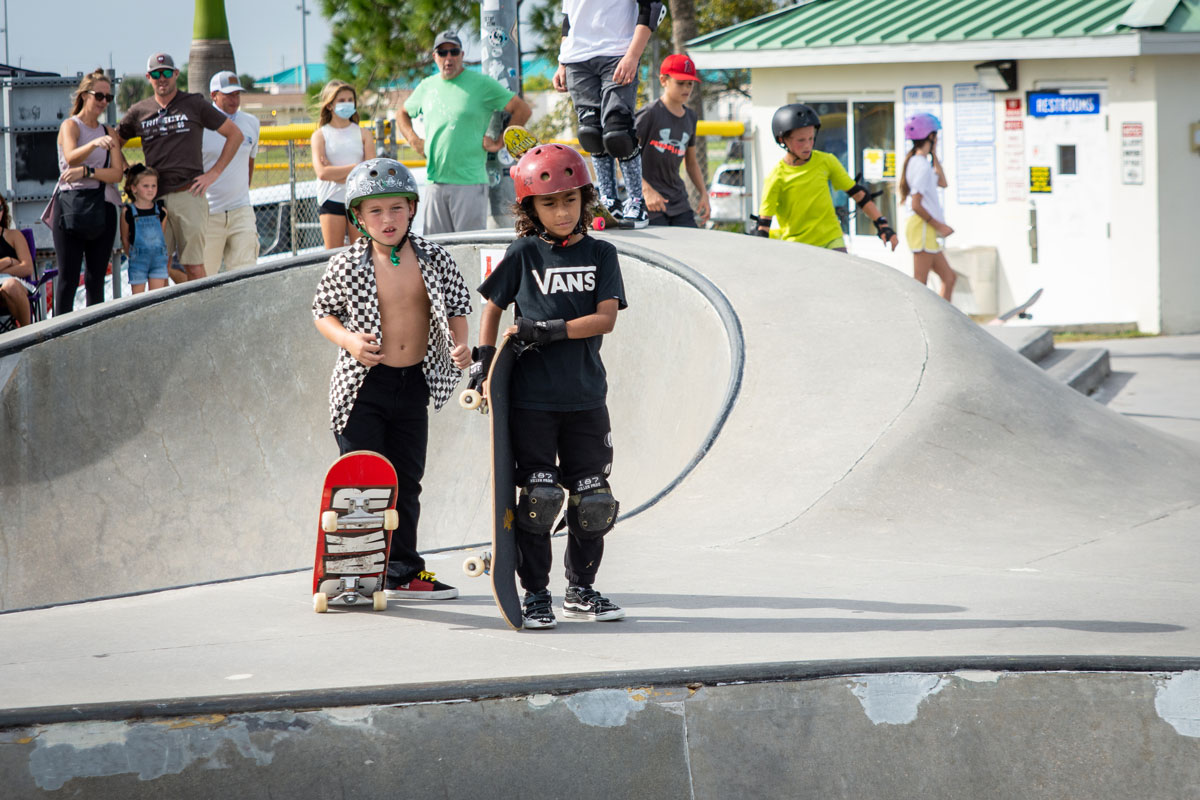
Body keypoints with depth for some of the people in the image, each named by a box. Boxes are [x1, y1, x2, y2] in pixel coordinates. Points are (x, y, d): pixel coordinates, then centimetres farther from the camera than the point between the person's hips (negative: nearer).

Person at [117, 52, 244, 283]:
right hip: (154, 198, 3)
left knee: (194, 267, -8)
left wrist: (213, 173, 2)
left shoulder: (194, 104, 7)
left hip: (188, 195, -3)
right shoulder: (139, 112, 13)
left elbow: (235, 134, 10)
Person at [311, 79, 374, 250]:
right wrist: (357, 167, -10)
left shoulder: (363, 134, 9)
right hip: (331, 201, -1)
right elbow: (322, 172, -10)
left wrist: (337, 172, -11)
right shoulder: (320, 135, 4)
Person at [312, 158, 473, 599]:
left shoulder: (433, 259, -2)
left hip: (415, 384, 4)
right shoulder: (346, 266, -9)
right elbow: (323, 312, 3)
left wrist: (460, 345, -8)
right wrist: (348, 341, -15)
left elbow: (457, 306, 10)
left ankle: (403, 571, 22)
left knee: (406, 481, 12)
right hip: (363, 385, -4)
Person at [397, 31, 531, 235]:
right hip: (435, 182, 5)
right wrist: (414, 141, 16)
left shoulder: (482, 84, -1)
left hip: (470, 182, -5)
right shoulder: (427, 86, 15)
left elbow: (523, 110, -1)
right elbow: (402, 113, 32)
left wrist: (500, 143, -3)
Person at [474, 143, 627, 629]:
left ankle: (581, 590, 21)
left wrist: (552, 331, -15)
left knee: (592, 498, 6)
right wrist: (484, 355, 0)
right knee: (538, 497, -4)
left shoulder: (601, 255, 4)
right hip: (531, 397, -2)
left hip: (585, 396, 2)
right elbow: (493, 306, 13)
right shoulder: (524, 255, 2)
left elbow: (606, 318, -5)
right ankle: (535, 595, 6)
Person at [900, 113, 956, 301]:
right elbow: (916, 204, -20)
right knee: (920, 283, -10)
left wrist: (934, 155, 20)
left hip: (927, 230, 10)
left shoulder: (918, 162, 15)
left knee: (949, 277, 12)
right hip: (922, 228, -10)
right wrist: (938, 225, -14)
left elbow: (942, 183, 24)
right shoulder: (922, 165, -14)